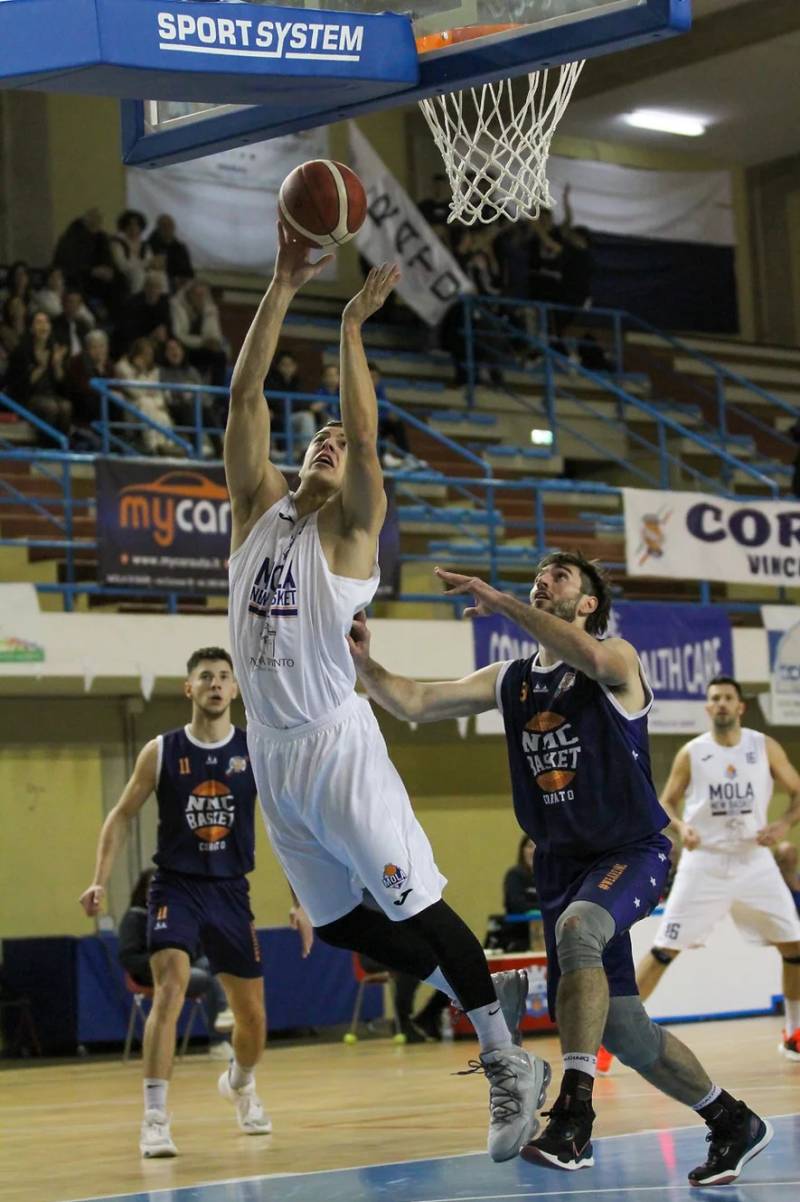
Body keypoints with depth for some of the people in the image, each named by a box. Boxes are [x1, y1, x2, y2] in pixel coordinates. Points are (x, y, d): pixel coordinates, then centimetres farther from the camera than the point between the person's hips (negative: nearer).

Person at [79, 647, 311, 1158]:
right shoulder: (161, 751, -3)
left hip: (231, 891, 2)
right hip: (176, 887, -2)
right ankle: (155, 1117, -22)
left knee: (252, 1014, 10)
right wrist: (101, 881, -7)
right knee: (170, 989, -24)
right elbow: (122, 816, 4)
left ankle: (240, 1083, 43)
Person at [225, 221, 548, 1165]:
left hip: (338, 748, -6)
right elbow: (245, 394, 1)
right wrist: (284, 286, -5)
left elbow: (366, 433, -20)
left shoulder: (350, 527, -2)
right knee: (338, 924, 11)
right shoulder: (257, 509, 10)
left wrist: (351, 329, -16)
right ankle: (480, 995, 28)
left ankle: (509, 1064, 2)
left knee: (416, 908, -8)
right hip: (271, 751, 6)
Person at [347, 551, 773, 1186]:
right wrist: (363, 665, -13)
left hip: (632, 852, -6)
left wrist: (500, 601, -33)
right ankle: (733, 1123, 24)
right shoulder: (509, 681, 11)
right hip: (563, 864, 6)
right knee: (623, 1032, 5)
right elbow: (414, 704, 5)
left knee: (576, 928, -37)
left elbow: (593, 659, -32)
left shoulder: (618, 660, -6)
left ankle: (576, 1108, -40)